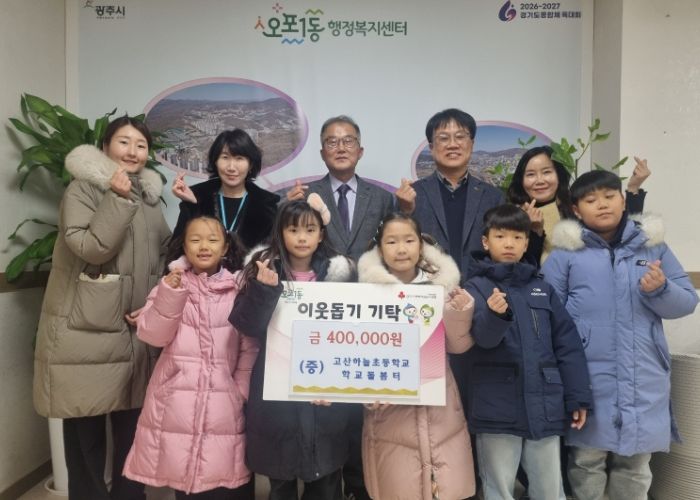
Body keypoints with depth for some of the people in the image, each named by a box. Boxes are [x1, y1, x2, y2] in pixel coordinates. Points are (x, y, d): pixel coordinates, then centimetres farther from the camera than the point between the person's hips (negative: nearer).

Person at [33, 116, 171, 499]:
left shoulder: (149, 195, 12)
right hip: (86, 330, -5)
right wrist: (118, 198, -22)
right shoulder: (83, 188, -6)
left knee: (132, 424, 14)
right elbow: (90, 248, -19)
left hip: (137, 330, 6)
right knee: (86, 429, 4)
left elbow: (164, 252, 16)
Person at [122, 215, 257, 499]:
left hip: (223, 402, 0)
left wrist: (241, 391, -6)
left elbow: (250, 348, 1)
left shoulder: (239, 289, 2)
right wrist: (170, 294, -16)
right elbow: (152, 336, -5)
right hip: (178, 401, 1)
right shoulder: (171, 284, 5)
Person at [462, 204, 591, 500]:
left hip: (544, 407, 4)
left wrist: (578, 397, 4)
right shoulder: (477, 288, -3)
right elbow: (483, 337, -19)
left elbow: (567, 344, 8)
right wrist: (496, 315, -40)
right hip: (497, 409, -3)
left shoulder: (542, 288, 9)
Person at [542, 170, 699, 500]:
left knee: (635, 462, 16)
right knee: (586, 458, 7)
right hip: (588, 378, -2)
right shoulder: (566, 253, 0)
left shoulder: (652, 244, 9)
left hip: (643, 378, 3)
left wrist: (661, 291, -13)